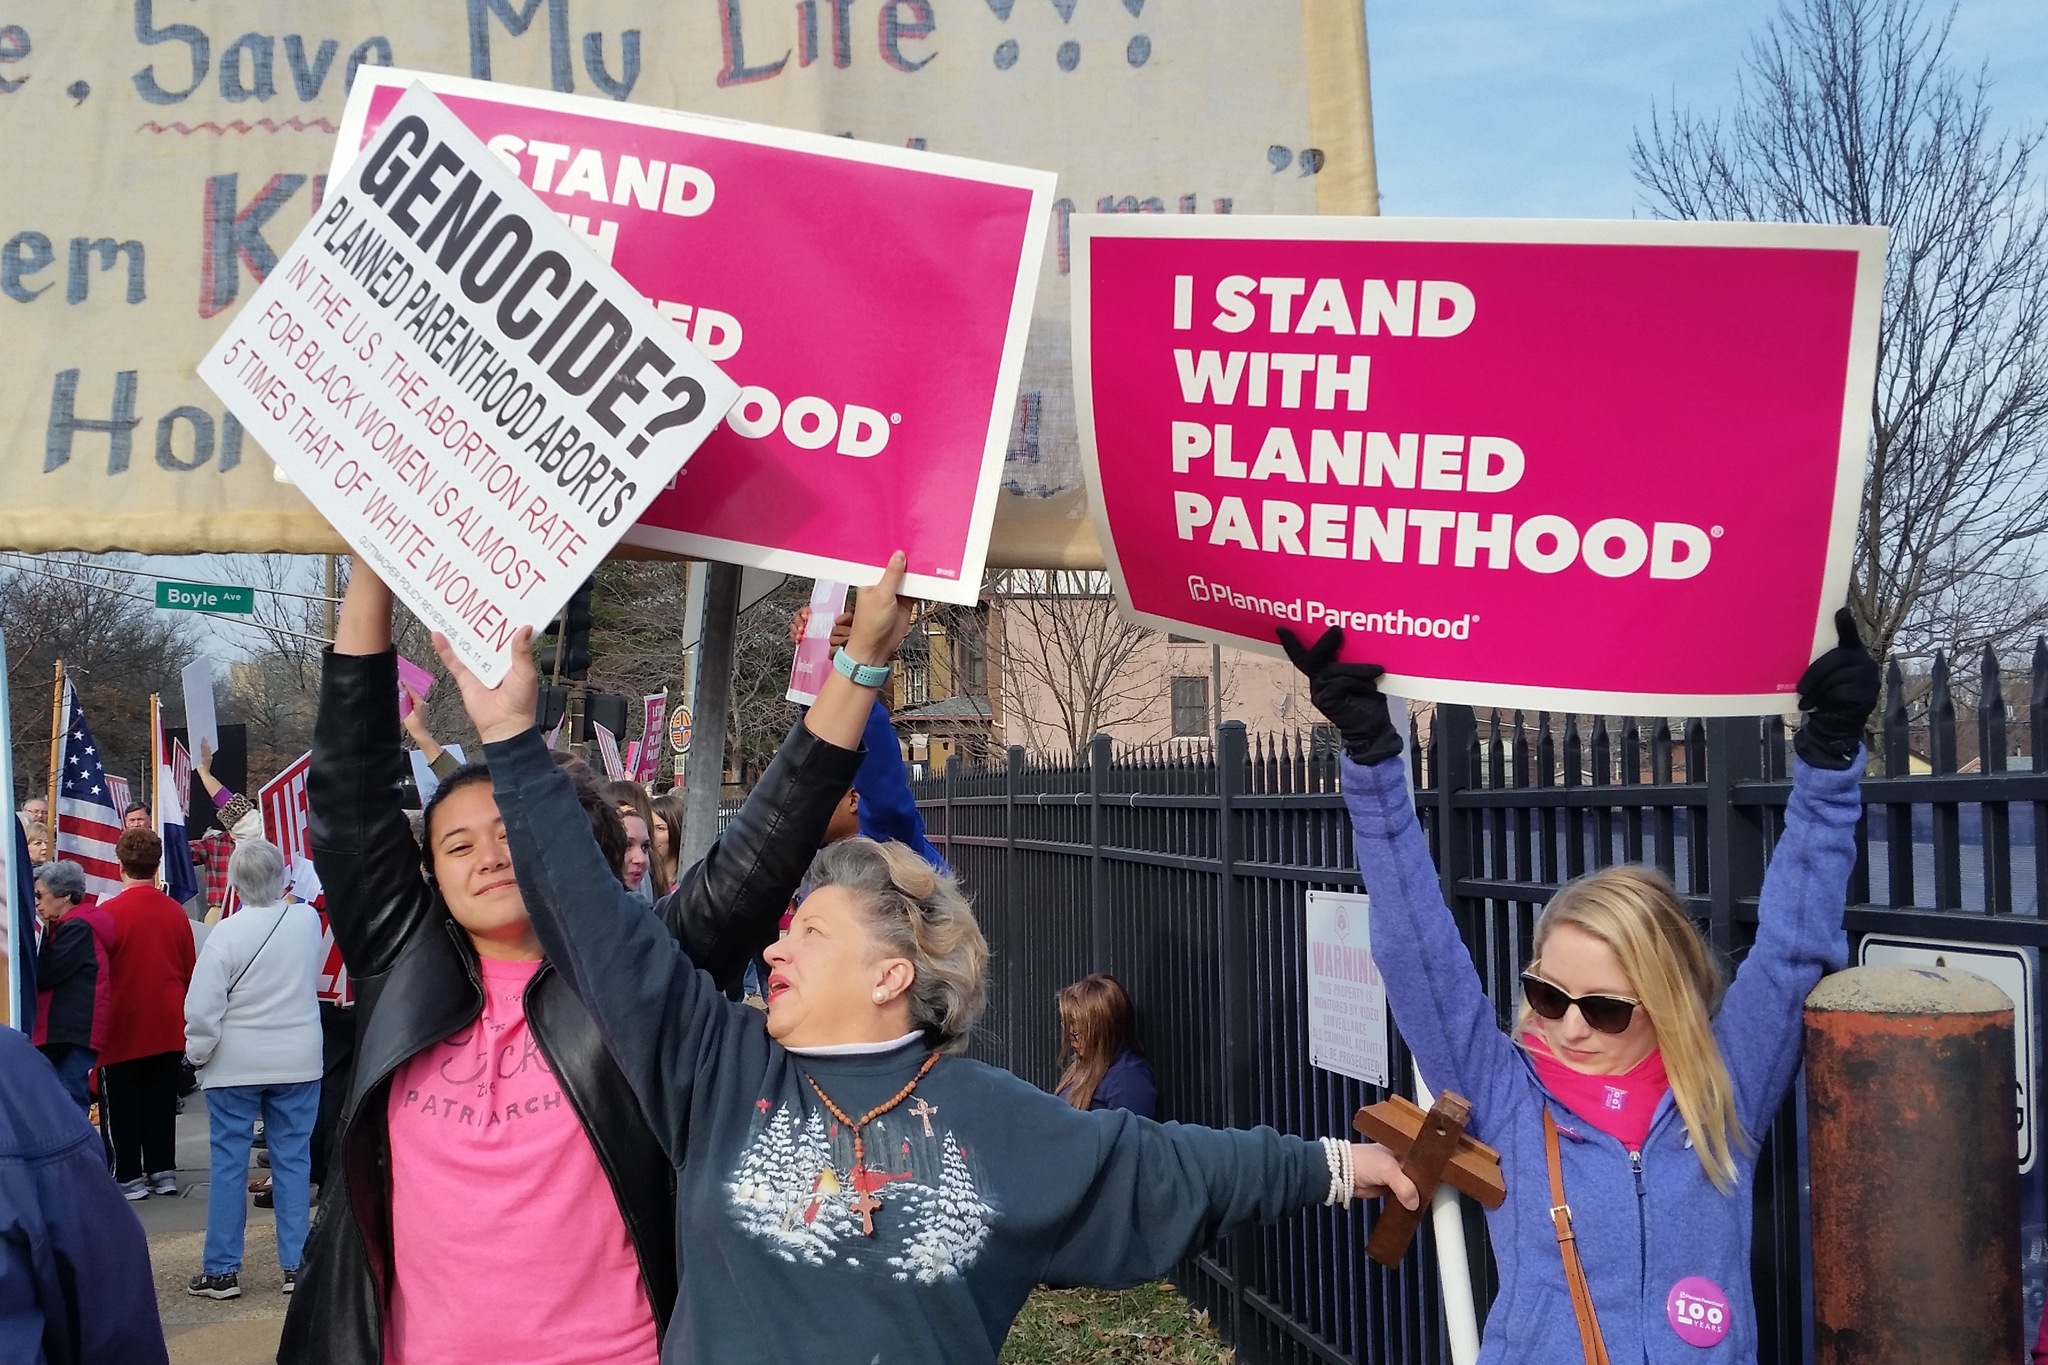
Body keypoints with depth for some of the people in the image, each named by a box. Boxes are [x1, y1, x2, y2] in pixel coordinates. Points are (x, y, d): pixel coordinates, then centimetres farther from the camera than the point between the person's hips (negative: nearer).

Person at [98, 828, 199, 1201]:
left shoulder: (108, 912, -14)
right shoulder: (176, 912, -1)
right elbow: (190, 971, 6)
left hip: (122, 1027, -4)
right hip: (167, 1026, 4)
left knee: (123, 1104, 6)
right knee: (161, 1100, 12)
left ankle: (130, 1176, 8)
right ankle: (162, 1170, 15)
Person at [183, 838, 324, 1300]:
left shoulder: (227, 933, -15)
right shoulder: (309, 920, -4)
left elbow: (203, 1007, -13)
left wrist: (198, 1053, 2)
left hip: (235, 1066, -3)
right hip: (299, 1062, 3)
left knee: (228, 1163, 6)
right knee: (293, 1161, 9)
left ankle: (222, 1270, 12)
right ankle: (295, 1265, 11)